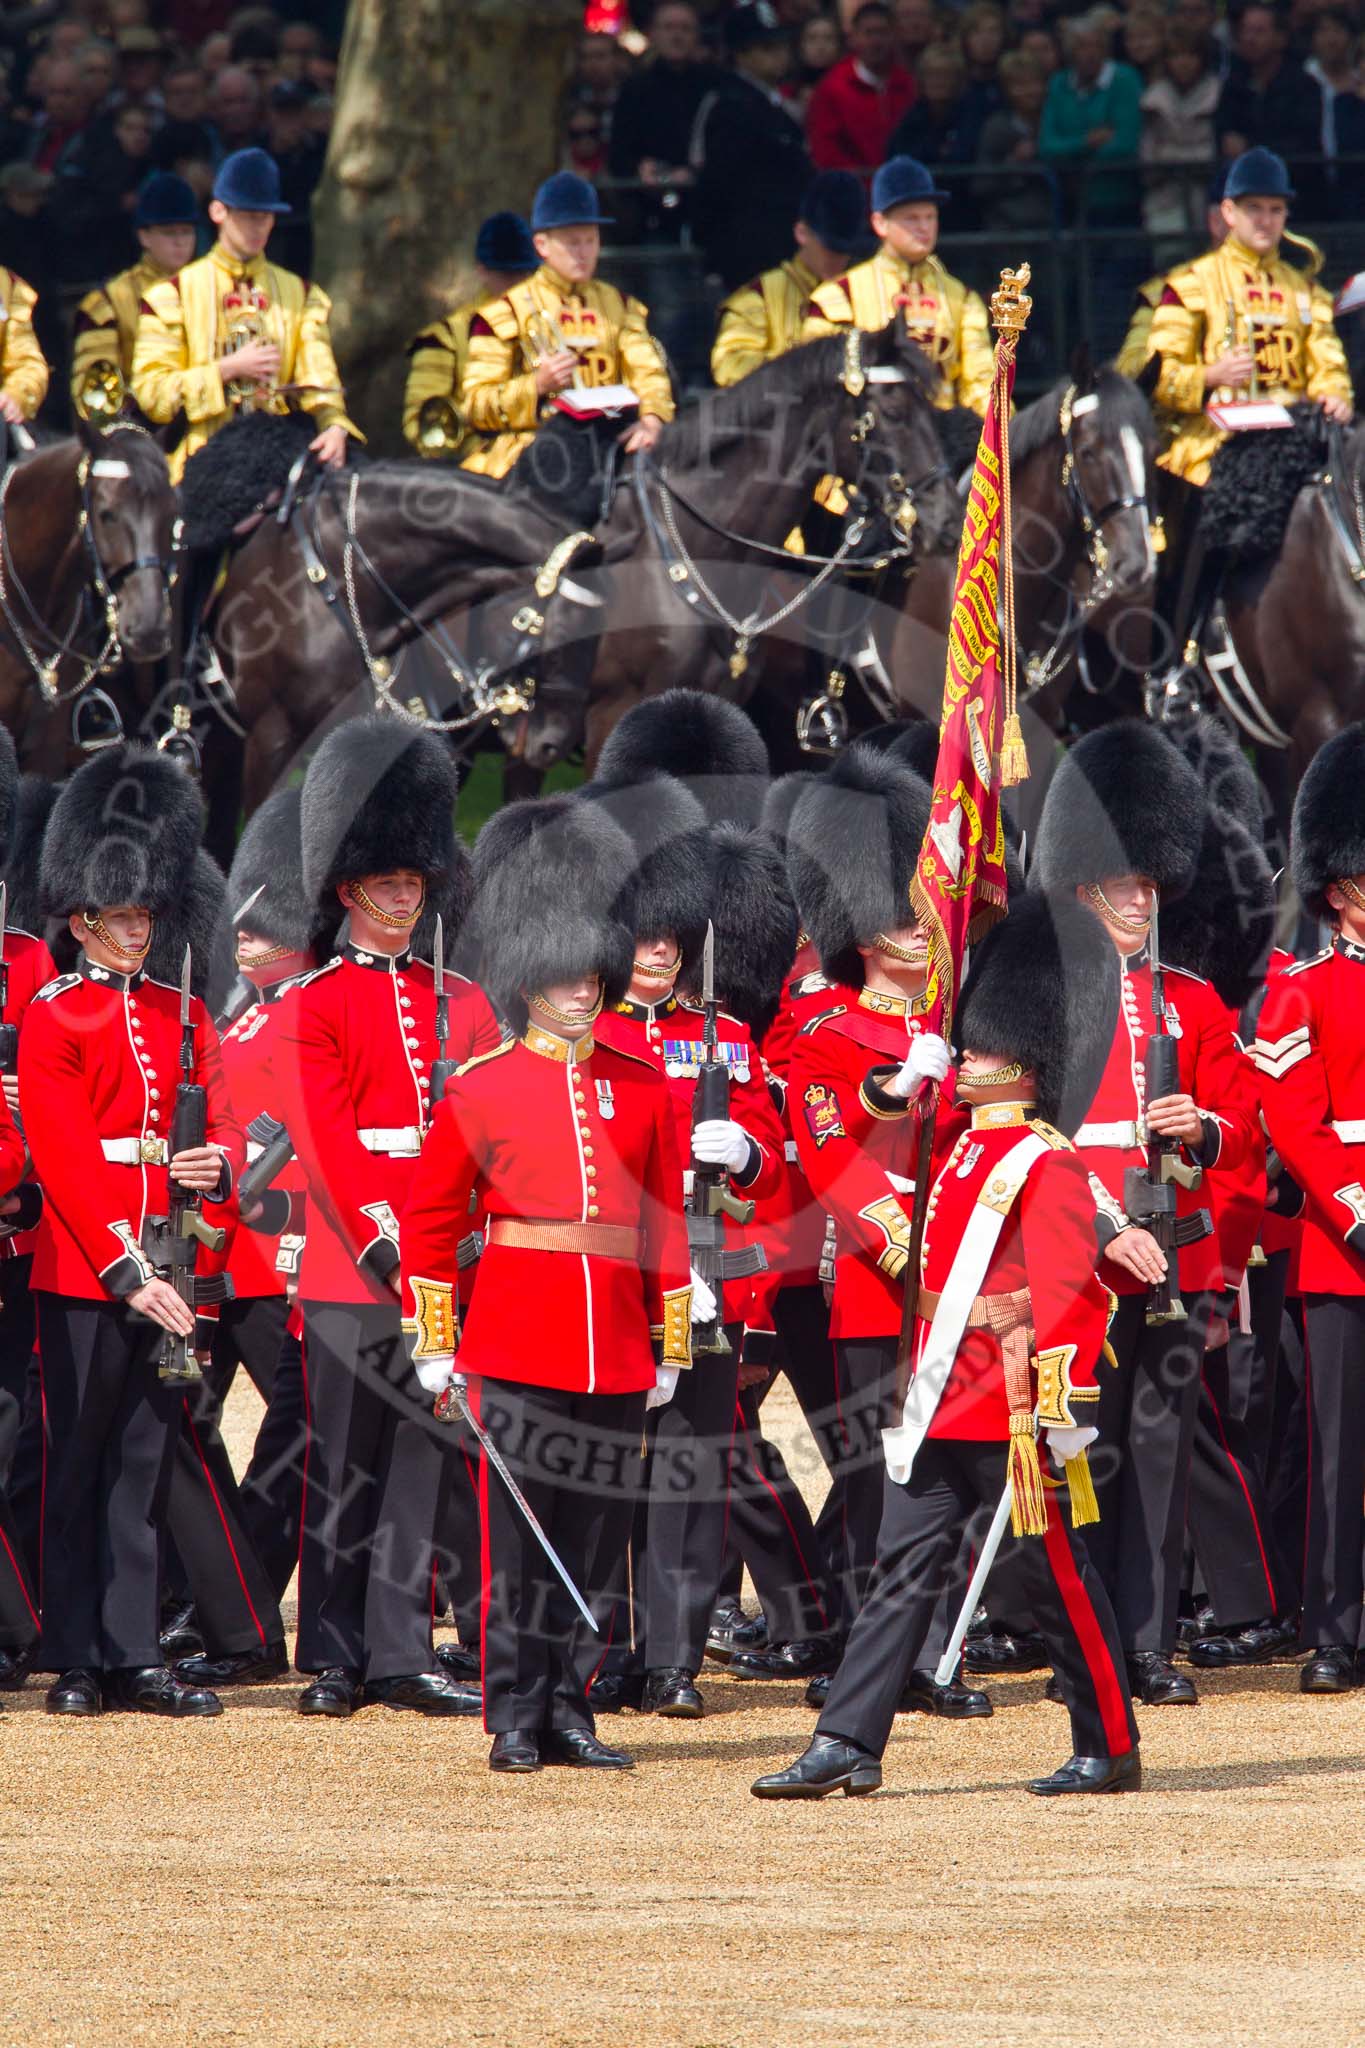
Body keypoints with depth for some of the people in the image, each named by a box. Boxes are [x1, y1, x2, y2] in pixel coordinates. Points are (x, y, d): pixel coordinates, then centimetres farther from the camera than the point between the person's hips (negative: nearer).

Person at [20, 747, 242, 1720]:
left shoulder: (183, 1017, 14)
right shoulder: (52, 1021, -3)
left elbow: (225, 1125, 14)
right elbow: (66, 1161, -11)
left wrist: (218, 1164, -11)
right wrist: (129, 1273, -18)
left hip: (167, 1276, 5)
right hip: (83, 1274, -5)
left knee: (146, 1466, 6)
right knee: (80, 1466, 0)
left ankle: (135, 1657, 9)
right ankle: (78, 1663, 4)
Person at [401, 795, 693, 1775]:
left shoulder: (643, 1086, 9)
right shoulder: (481, 1091, 0)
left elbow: (667, 1220, 12)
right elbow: (430, 1222, 4)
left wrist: (671, 1345, 9)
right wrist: (433, 1344, -1)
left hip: (616, 1351, 3)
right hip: (518, 1345, -3)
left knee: (597, 1537, 5)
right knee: (516, 1538, -2)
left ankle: (571, 1712, 13)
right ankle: (516, 1720, 3)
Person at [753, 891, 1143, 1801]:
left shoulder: (1046, 1166, -12)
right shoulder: (966, 1154, 15)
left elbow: (1065, 1287, -19)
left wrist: (1061, 1403, -24)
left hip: (1011, 1416, -9)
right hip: (943, 1410, 9)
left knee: (1058, 1580, 0)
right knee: (903, 1571, 5)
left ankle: (1112, 1750, 9)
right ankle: (848, 1747, 4)